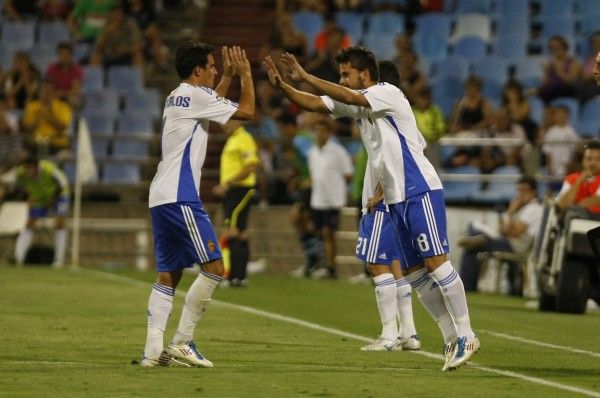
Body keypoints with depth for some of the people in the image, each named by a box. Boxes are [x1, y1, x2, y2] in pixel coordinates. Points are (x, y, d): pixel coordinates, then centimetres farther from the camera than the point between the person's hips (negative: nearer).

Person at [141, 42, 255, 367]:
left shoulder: (176, 98, 19)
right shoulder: (195, 96, -8)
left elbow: (213, 104, 41)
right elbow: (247, 111, -7)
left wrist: (227, 76, 36)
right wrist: (245, 75, 6)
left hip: (161, 197, 10)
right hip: (180, 197, -10)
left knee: (168, 276, 8)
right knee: (213, 267, -8)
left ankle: (153, 350, 1)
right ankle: (181, 342, -9)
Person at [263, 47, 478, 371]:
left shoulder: (388, 93, -10)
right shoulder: (358, 105, 14)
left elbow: (348, 97, -25)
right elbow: (313, 103, 12)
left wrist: (305, 76, -22)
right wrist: (281, 85, -3)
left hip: (420, 191, -9)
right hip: (397, 198, 9)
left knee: (435, 262, -13)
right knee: (412, 272, 5)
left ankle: (465, 335, -10)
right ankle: (452, 338, 10)